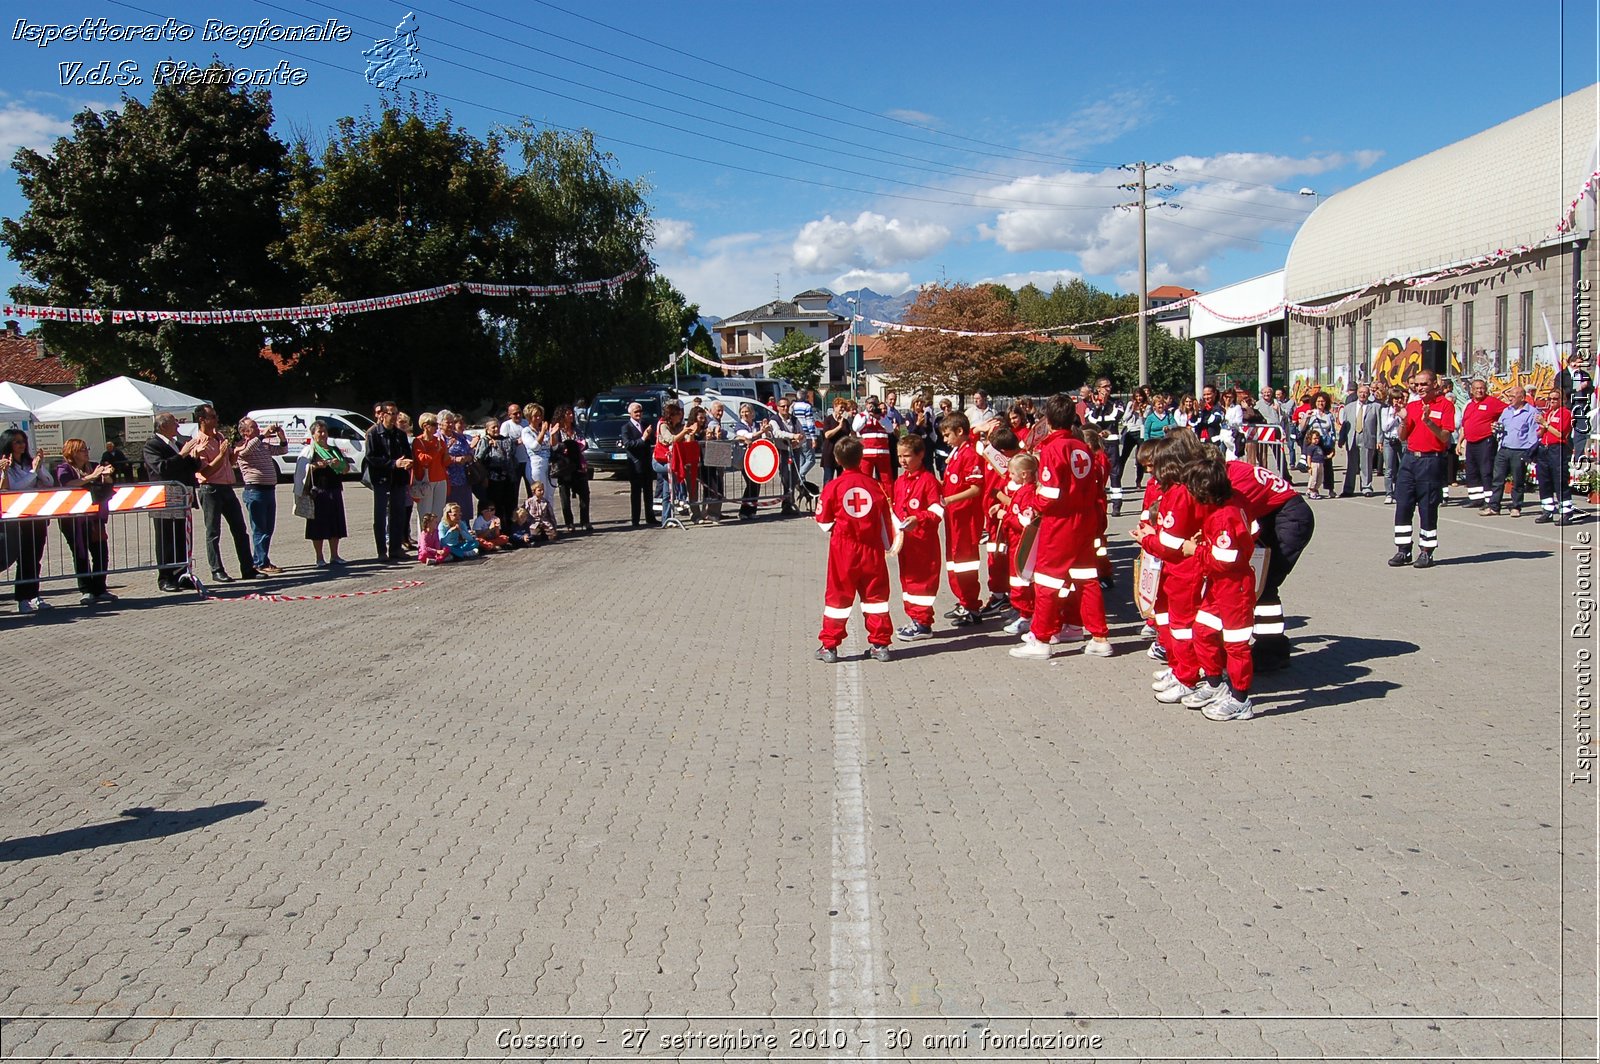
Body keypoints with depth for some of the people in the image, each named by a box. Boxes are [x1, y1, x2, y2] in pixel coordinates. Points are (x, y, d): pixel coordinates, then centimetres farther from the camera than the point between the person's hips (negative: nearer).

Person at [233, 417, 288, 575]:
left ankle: (258, 561, 19)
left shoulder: (264, 445, 17)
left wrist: (281, 436, 5)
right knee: (259, 529, -6)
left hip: (269, 489, 8)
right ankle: (262, 564, -4)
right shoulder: (242, 446, -6)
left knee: (269, 528, 11)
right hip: (255, 491, -8)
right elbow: (247, 449, -28)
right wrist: (263, 435, -24)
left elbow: (283, 450, 24)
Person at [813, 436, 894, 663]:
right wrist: (886, 544, 21)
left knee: (838, 596, 5)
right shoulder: (874, 484, -1)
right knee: (875, 595, 10)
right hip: (872, 549, 2)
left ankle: (829, 646, 8)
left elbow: (824, 522, 0)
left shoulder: (833, 486, -6)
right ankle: (880, 644, 13)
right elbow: (885, 519, 6)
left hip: (843, 550, -1)